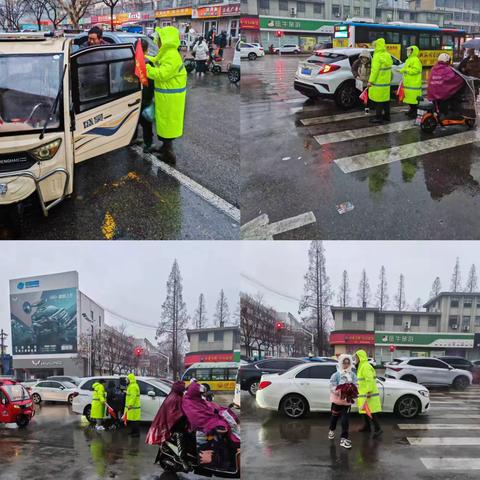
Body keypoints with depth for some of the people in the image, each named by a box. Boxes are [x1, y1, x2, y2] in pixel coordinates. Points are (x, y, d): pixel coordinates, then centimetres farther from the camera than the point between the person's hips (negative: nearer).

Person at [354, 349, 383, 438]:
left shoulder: (366, 367, -17)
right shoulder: (361, 367, 17)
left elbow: (369, 380, -24)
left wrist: (368, 393, -27)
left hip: (368, 395, -10)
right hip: (363, 394, 10)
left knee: (370, 412, -10)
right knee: (364, 411, 17)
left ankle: (378, 429, -8)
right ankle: (367, 426, 28)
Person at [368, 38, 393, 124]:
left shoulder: (378, 56, -17)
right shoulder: (388, 55, 11)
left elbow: (375, 70, -20)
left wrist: (370, 81, -18)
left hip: (378, 82, -9)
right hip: (386, 81, 9)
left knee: (378, 100, -5)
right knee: (386, 99, 15)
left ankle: (378, 117, -3)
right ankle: (386, 115, 23)